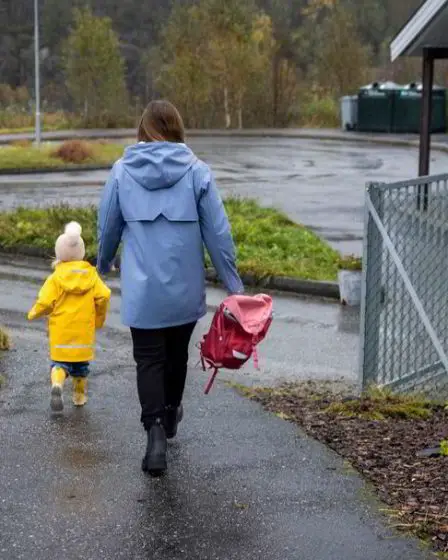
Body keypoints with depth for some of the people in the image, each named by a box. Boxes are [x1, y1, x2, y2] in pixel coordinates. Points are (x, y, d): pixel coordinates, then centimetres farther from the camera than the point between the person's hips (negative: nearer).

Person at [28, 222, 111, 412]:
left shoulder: (55, 278, -8)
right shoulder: (91, 275, 0)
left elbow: (45, 302, -13)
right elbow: (104, 296, -7)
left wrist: (33, 314, 7)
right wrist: (99, 318, 9)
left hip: (61, 333, -2)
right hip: (84, 332, 2)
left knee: (59, 362, 7)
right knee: (81, 365, 18)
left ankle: (57, 385, -20)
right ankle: (79, 396, 25)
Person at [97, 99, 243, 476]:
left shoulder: (122, 171, -3)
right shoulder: (196, 171, -6)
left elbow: (107, 227, 7)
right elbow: (217, 233, -6)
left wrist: (104, 264, 27)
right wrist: (234, 285, 1)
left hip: (142, 289, -1)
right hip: (186, 288, 1)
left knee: (149, 360, 4)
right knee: (177, 354, 20)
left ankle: (155, 431, -13)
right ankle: (170, 415, 39)